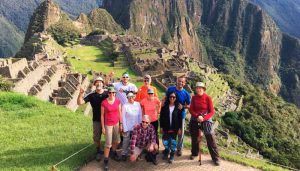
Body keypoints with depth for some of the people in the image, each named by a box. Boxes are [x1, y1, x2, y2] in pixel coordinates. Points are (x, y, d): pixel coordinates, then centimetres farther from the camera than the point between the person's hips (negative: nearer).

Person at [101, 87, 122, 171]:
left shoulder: (118, 101, -4)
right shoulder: (104, 103, -12)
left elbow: (119, 113, 3)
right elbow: (102, 115, -6)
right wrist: (103, 127, -5)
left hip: (116, 123, 4)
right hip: (108, 125, -4)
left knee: (117, 141, 17)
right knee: (108, 144, -1)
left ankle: (113, 152, 46)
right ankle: (106, 161, 14)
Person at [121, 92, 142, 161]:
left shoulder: (138, 104, -2)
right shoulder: (125, 106, -9)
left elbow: (140, 116, 5)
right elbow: (123, 117, -7)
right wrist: (125, 128, -9)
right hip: (127, 127, -2)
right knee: (126, 141, 7)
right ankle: (124, 154, 23)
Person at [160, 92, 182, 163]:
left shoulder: (178, 107, -2)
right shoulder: (164, 107, -1)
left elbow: (180, 118, 0)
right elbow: (161, 117, 1)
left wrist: (179, 128, -3)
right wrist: (161, 127, -1)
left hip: (174, 128, -1)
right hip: (166, 127, 1)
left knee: (173, 142, 4)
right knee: (165, 141, 6)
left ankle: (172, 156, 20)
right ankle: (166, 152, 34)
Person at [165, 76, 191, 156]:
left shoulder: (186, 93, -10)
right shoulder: (170, 89, -7)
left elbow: (189, 105, -2)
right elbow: (165, 99, 5)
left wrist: (183, 106, -21)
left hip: (181, 115, -1)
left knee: (181, 133, 9)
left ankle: (179, 148, 29)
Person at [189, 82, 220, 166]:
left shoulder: (208, 98, -9)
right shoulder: (194, 97, -1)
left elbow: (212, 111, -9)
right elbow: (191, 110, -2)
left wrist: (204, 118, -22)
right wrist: (197, 116, -19)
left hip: (206, 119, -3)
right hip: (195, 120, 3)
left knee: (211, 139, -5)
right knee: (194, 138, 16)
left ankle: (215, 158, 6)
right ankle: (194, 153, 37)